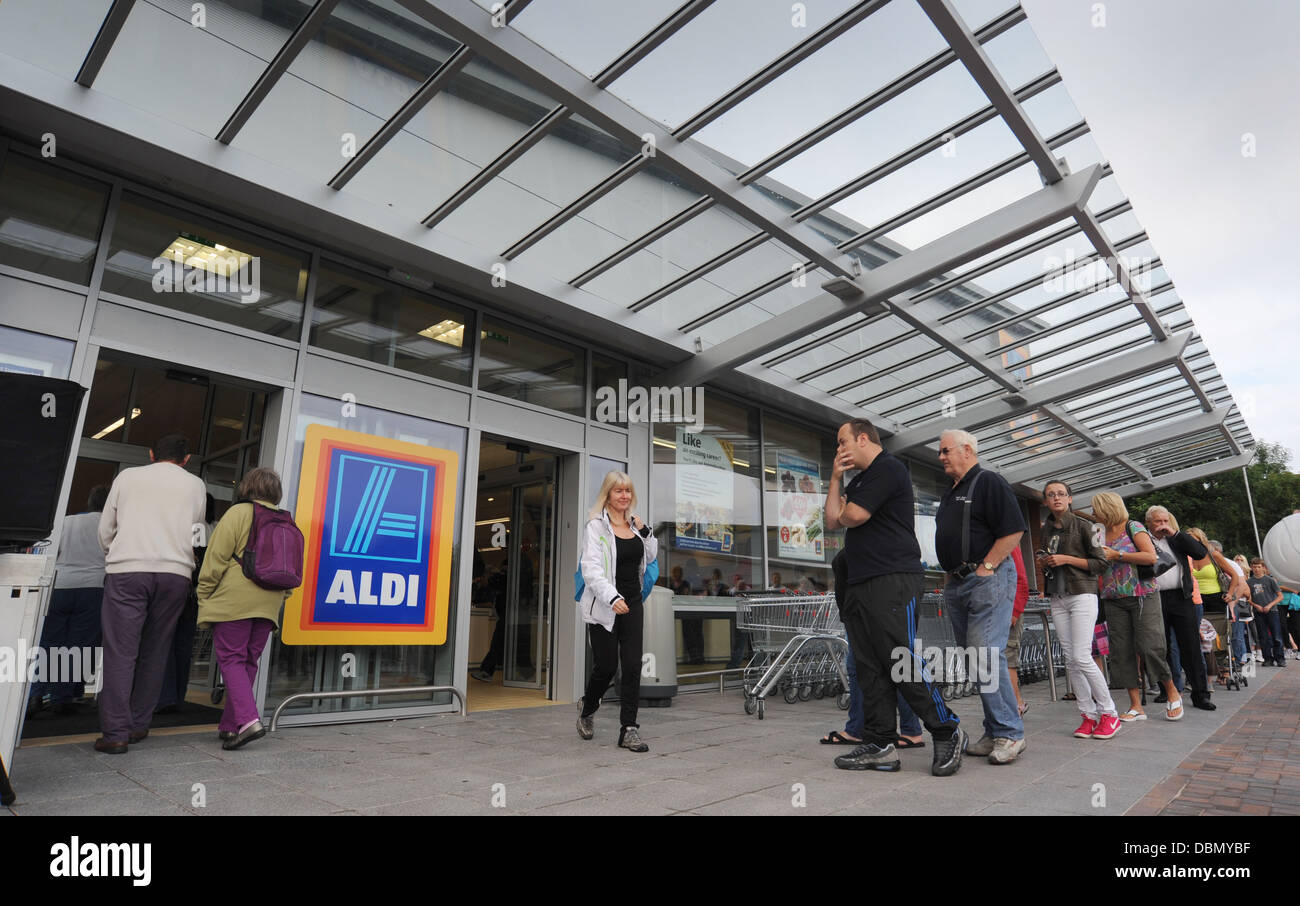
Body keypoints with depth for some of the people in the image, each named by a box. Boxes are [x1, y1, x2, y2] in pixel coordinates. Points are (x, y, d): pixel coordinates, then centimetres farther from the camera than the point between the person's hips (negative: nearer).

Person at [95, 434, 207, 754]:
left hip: (127, 570, -1)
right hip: (175, 573, 1)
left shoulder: (127, 476, 12)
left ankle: (115, 733, -4)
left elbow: (105, 530, 17)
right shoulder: (195, 485, 12)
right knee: (154, 653, 10)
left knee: (120, 653, -1)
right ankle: (138, 726, 14)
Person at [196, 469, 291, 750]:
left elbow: (216, 558, -7)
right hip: (269, 605, 6)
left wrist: (203, 598, -1)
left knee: (230, 658, -1)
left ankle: (248, 720, -15)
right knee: (248, 662, 12)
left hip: (234, 600, -5)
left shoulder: (238, 513, -3)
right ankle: (229, 726, 18)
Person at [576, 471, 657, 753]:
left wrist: (645, 531, 2)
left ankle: (628, 729, 7)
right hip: (603, 606, -5)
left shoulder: (634, 524, 9)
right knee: (606, 666, 1)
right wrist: (612, 597, -32)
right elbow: (591, 568, -18)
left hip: (631, 604, 5)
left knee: (632, 666, -1)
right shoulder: (597, 526, -9)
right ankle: (588, 708, 31)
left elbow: (650, 558, 20)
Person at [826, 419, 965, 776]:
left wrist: (844, 512, 10)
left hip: (892, 580, -9)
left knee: (903, 663, -9)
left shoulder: (888, 468, -6)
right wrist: (835, 479, 12)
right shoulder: (859, 480, 25)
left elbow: (852, 517, -13)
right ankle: (880, 746, 9)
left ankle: (947, 732, 7)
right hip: (859, 585, 9)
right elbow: (832, 522, 17)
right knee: (869, 668, 5)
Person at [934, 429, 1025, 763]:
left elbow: (1013, 530, -13)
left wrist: (985, 568, -15)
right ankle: (995, 732, 16)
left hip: (988, 580, -9)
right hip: (956, 585, 9)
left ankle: (1009, 733, -3)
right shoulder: (949, 494, 21)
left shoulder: (989, 482, -5)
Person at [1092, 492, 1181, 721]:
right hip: (1114, 601, 5)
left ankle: (1172, 693, 15)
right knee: (1122, 651, 0)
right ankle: (1136, 706, 5)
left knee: (1149, 647, -8)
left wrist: (1116, 555, -13)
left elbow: (1151, 557, -14)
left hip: (1142, 596, -5)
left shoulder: (1134, 527, -2)